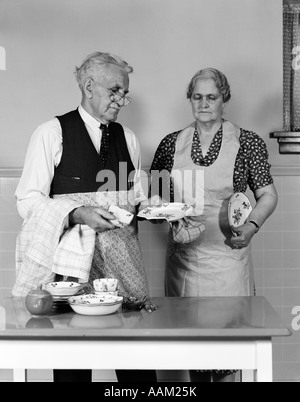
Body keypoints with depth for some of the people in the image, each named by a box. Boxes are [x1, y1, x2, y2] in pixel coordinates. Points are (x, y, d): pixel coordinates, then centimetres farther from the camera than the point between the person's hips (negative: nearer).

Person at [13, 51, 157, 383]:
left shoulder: (127, 138, 15)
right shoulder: (51, 133, 0)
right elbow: (28, 200, -6)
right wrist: (78, 214, -19)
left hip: (120, 256, 4)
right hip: (71, 256, -4)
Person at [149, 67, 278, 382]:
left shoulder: (247, 143, 1)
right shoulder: (172, 144, 8)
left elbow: (267, 194, 4)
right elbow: (153, 194, 14)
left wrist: (252, 225, -13)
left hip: (226, 251, -2)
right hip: (183, 253, 3)